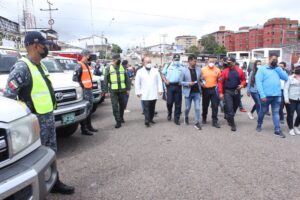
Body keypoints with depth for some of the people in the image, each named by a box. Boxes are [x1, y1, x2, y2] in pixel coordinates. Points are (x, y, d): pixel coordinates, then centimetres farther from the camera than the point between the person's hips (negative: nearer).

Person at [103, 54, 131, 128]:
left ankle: (121, 117, 35)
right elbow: (106, 80, 1)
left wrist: (128, 89, 4)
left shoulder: (122, 68, 8)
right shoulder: (108, 68, 0)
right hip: (113, 91, -2)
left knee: (122, 105, 12)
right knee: (115, 107, -4)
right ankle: (118, 122, 3)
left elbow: (127, 79, 10)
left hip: (122, 90, 3)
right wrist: (106, 91, -3)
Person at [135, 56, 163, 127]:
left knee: (152, 108, 9)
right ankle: (147, 121, -2)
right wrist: (138, 92, -2)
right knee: (146, 108, -6)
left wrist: (160, 90, 1)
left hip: (154, 94, 2)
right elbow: (137, 83, 3)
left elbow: (159, 81, 8)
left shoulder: (155, 70, 9)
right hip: (145, 94, -2)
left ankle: (151, 119, 23)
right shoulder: (140, 71, 4)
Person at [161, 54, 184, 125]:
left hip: (178, 86, 1)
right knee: (169, 102, -4)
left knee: (178, 103, 2)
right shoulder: (168, 66, 8)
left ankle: (176, 118, 11)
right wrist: (165, 80, -6)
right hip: (170, 86, -1)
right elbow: (162, 74, 9)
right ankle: (169, 113, 26)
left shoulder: (182, 67, 9)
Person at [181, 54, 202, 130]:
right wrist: (188, 83, -17)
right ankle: (186, 117, 41)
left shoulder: (199, 70, 3)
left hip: (197, 92, 2)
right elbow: (181, 82, -2)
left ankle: (197, 123, 7)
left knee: (197, 108, -2)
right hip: (188, 92, -1)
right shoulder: (184, 71, -4)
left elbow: (201, 79, 14)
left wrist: (201, 82, -7)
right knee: (187, 107, 12)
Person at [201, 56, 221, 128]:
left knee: (215, 106, -3)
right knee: (205, 105, 12)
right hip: (205, 90, 0)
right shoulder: (203, 69, 3)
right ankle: (204, 118, 32)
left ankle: (215, 121, 3)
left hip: (214, 90, 0)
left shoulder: (217, 70, 4)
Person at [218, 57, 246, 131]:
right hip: (227, 92, -3)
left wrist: (242, 85, -10)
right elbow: (220, 82, -5)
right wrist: (221, 93, -10)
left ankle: (229, 119, 38)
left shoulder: (240, 71, 1)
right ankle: (233, 124, 0)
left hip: (237, 91, 3)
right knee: (230, 109, -7)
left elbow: (243, 80, 12)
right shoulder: (225, 71, -6)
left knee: (235, 108, 15)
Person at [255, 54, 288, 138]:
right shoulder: (262, 69, -1)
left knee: (276, 113, 7)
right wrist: (262, 95, -17)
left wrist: (277, 68, -4)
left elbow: (286, 78, 0)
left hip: (277, 95, 4)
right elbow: (258, 82, -10)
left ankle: (277, 130, 10)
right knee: (263, 111, 11)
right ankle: (259, 125, 30)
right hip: (266, 95, -3)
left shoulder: (278, 69, 14)